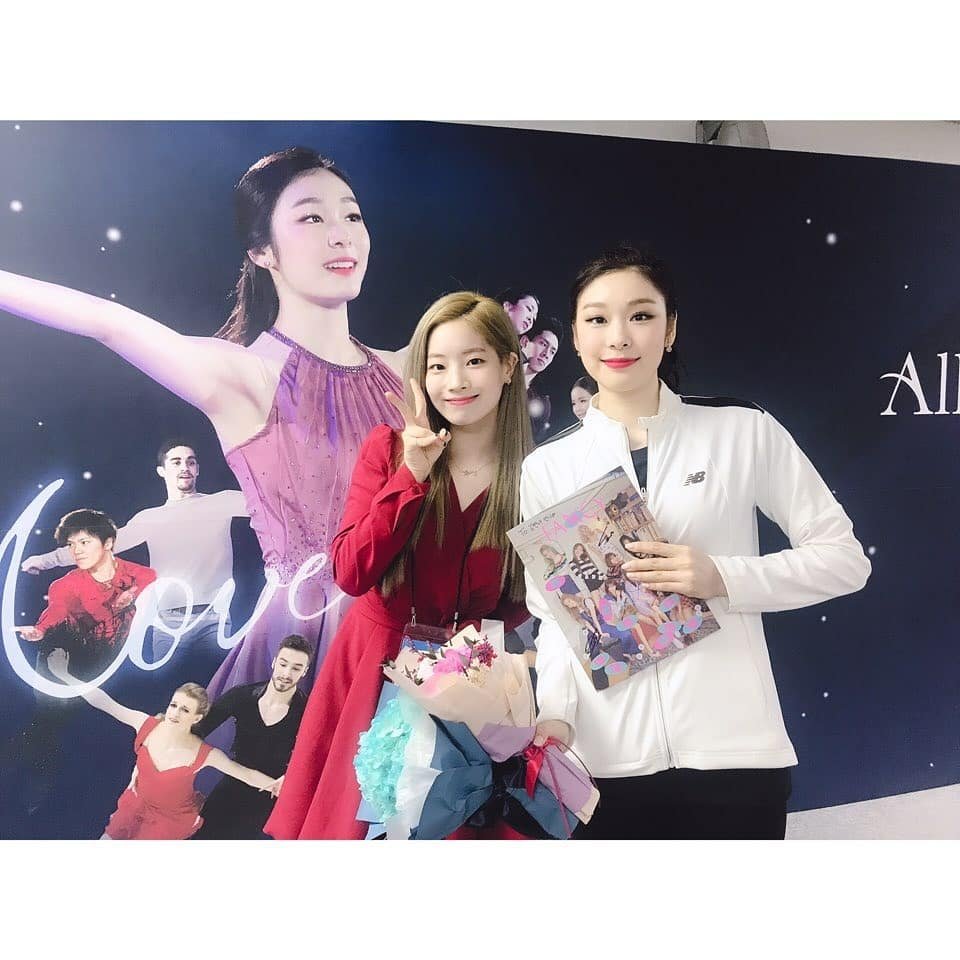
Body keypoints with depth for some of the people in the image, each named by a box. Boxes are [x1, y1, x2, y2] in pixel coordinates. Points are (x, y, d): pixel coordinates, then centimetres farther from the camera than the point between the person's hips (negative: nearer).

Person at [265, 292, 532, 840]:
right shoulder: (388, 449, -5)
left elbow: (526, 605, 1)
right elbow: (351, 575, -13)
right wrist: (412, 476, -20)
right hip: (375, 667, 1)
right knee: (355, 814, 15)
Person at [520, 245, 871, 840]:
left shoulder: (743, 431, -3)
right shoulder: (545, 469, 3)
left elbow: (845, 558, 1)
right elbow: (551, 615, 6)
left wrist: (721, 577, -14)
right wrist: (555, 716, -10)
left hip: (734, 751, -1)